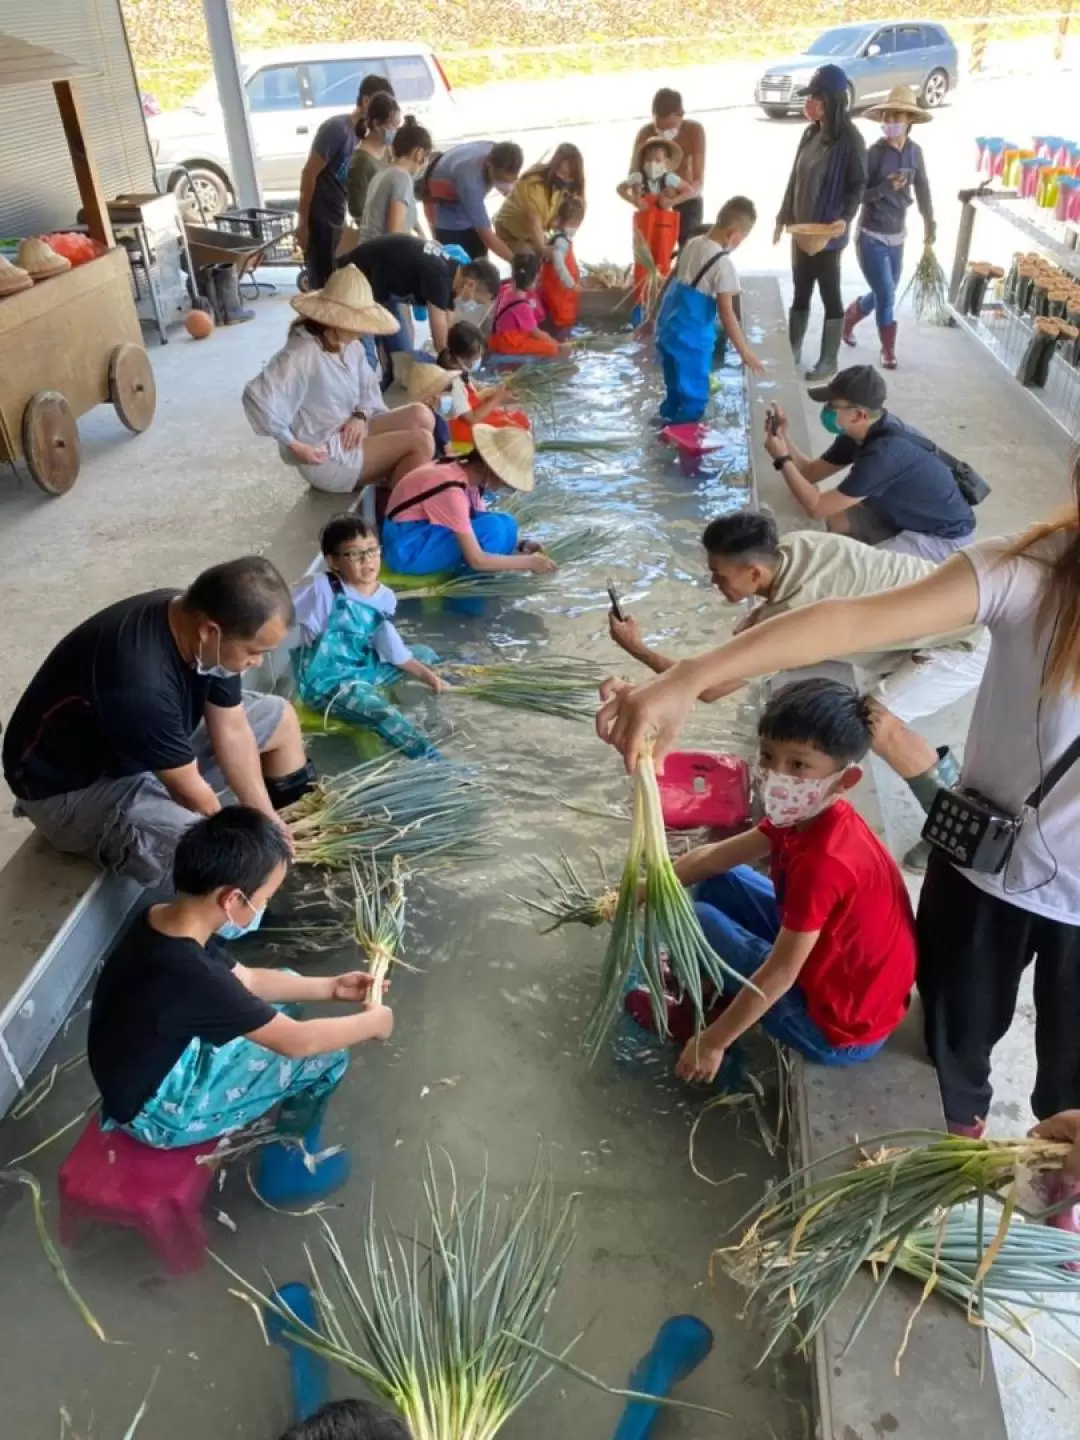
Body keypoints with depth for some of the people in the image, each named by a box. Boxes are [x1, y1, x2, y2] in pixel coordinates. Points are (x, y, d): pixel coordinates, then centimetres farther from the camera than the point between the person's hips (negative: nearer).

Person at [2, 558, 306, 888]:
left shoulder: (203, 625, -15)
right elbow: (190, 792, -26)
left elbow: (231, 730, -5)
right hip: (71, 785, -8)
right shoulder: (141, 683, -40)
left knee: (280, 718, 6)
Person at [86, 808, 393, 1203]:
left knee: (285, 984, 12)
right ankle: (287, 1167, 17)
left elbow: (245, 980, 5)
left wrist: (329, 986, 4)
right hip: (157, 1112, -8)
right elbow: (298, 1042, -25)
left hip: (169, 1056, 8)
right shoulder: (191, 976, -37)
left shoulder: (164, 920, -12)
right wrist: (372, 1022, -9)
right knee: (327, 1055, -7)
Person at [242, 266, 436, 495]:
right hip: (326, 456, -9)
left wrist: (361, 416, -10)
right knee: (420, 442, -15)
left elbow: (368, 386, 12)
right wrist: (294, 445, -24)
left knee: (421, 416, -3)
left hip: (348, 431, 9)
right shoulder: (302, 355, -22)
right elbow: (257, 396, -29)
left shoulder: (350, 345, 3)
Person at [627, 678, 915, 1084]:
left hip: (840, 1029, -8)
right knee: (720, 882, 9)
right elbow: (712, 859, 5)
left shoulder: (824, 863, -32)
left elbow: (781, 972, -26)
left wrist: (713, 1041, -15)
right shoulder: (801, 816, -6)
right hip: (830, 963, 9)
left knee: (695, 919, -8)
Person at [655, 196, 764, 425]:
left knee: (676, 389, 24)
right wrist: (745, 352, -14)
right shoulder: (723, 263, -17)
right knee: (693, 397, 5)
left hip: (667, 329, 8)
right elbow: (726, 313, -18)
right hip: (691, 339, -8)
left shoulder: (692, 244, 6)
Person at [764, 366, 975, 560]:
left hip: (942, 537, -9)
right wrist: (784, 437, -10)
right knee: (837, 519, 1)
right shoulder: (858, 433, -5)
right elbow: (811, 473, 5)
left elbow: (816, 509, -29)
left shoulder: (885, 452, -33)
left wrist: (782, 459, -22)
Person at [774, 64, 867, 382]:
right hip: (801, 228, 7)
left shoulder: (850, 139, -13)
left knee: (830, 295, 2)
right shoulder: (810, 133, 8)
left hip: (827, 233, -7)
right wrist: (783, 218, 15)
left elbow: (858, 186, -12)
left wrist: (845, 219, -27)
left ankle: (828, 361, 10)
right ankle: (793, 352, 26)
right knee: (800, 292, 14)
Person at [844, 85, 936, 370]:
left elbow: (922, 189, 12)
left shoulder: (915, 152, 1)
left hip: (897, 236, 6)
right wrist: (886, 188, -28)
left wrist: (929, 224, 16)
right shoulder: (874, 153, -14)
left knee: (882, 295, 16)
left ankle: (847, 320, 44)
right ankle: (888, 350, 14)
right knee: (886, 296, -5)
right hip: (871, 236, -6)